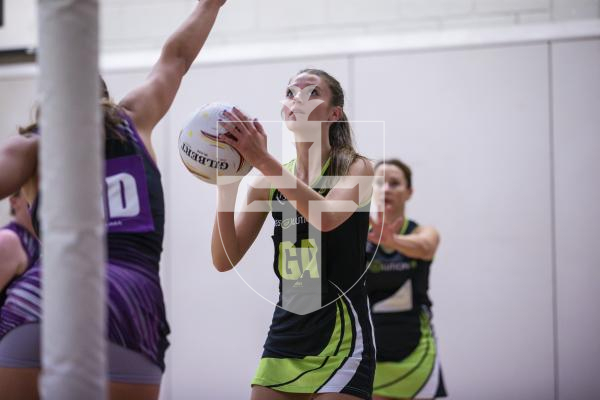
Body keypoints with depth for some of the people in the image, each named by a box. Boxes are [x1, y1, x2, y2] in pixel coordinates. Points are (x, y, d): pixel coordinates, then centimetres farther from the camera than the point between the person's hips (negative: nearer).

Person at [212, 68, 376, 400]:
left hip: (341, 338, -4)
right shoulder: (269, 183, 6)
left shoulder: (356, 168, -3)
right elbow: (225, 260, 0)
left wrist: (262, 160, -29)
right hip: (284, 337, 4)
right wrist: (226, 187, -12)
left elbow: (326, 217, -25)